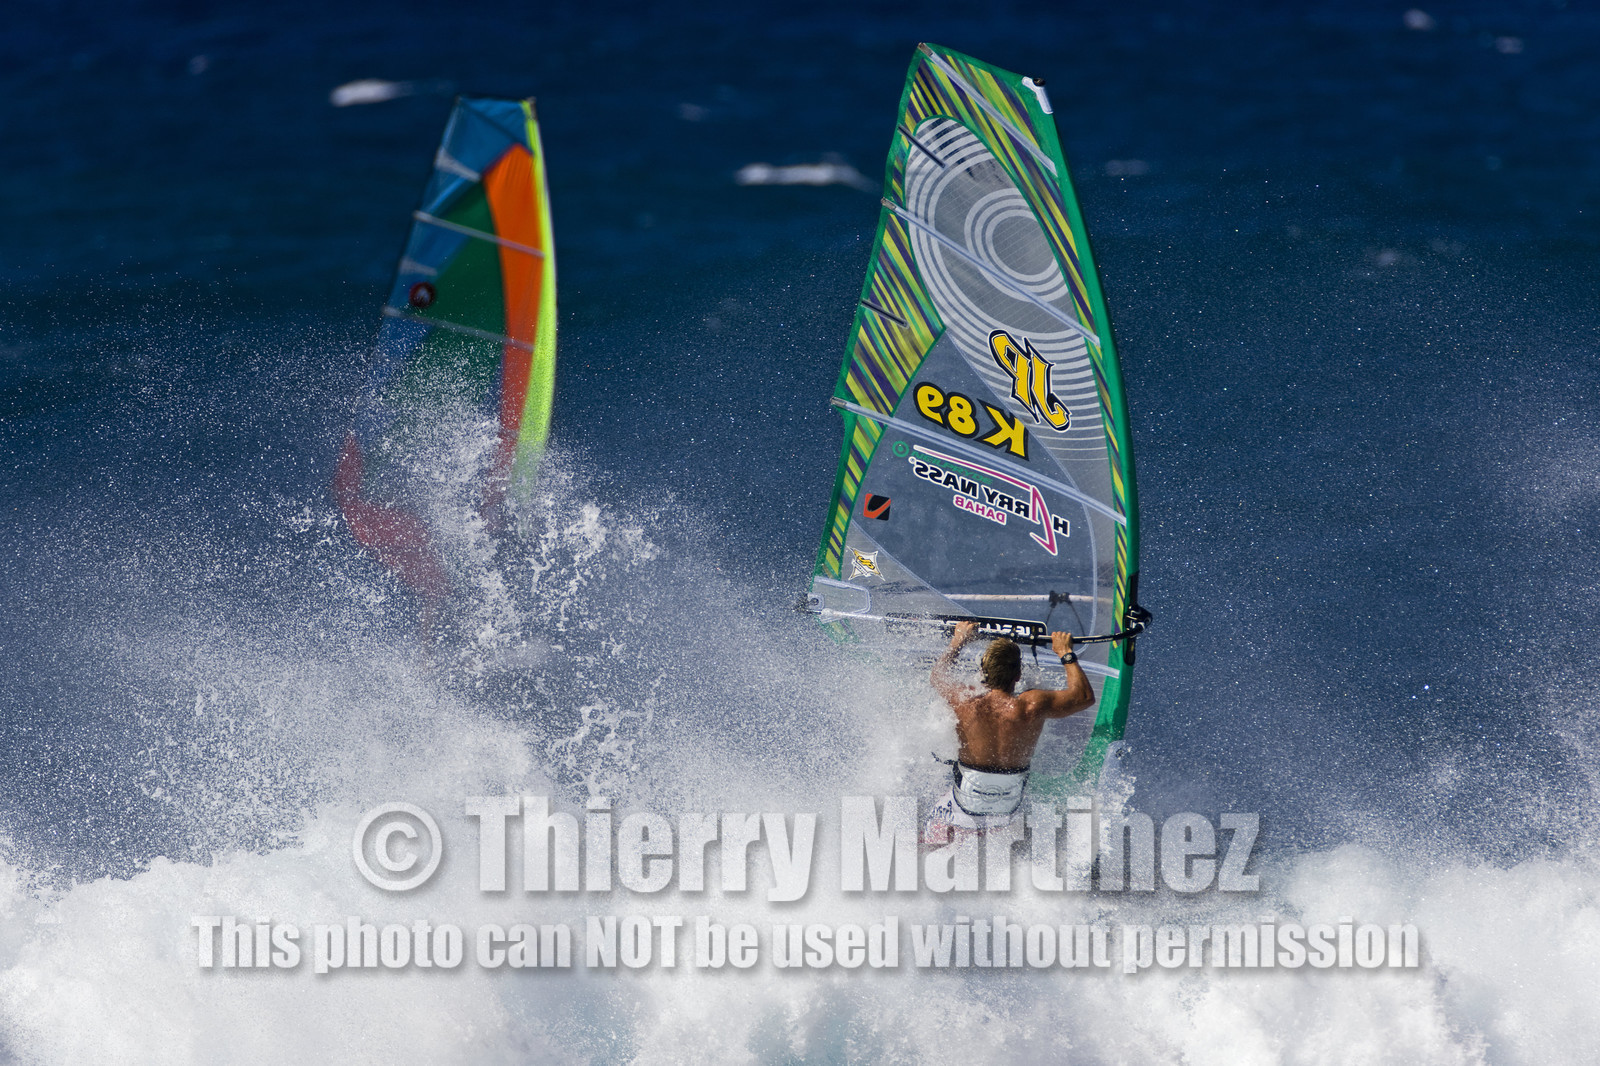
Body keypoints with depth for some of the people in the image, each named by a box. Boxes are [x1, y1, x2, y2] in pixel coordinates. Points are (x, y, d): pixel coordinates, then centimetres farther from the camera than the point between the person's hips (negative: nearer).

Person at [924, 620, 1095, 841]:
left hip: (968, 804, -1)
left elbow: (938, 675, 5)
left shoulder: (965, 701, -20)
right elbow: (1085, 696, -6)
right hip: (1010, 804, 1)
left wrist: (959, 640, 17)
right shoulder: (1033, 707, -22)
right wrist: (1066, 654, 4)